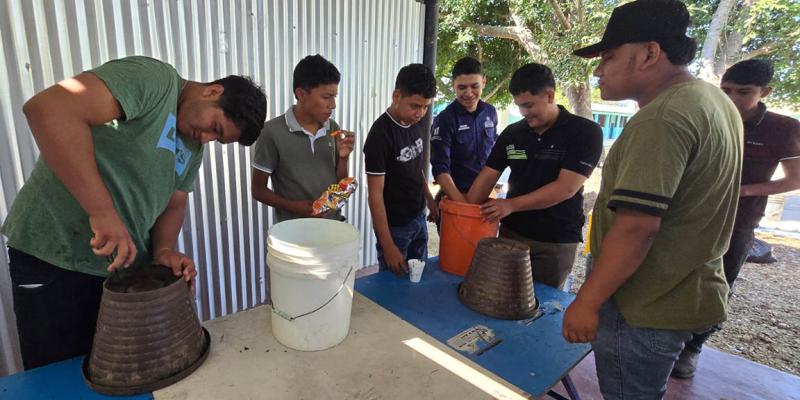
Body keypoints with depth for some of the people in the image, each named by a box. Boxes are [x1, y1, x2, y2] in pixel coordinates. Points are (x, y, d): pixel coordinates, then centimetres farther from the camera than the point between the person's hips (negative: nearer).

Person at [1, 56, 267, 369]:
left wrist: (163, 250, -11)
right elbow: (48, 108, -29)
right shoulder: (154, 79, -17)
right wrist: (102, 211, -33)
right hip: (56, 262, -7)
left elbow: (174, 203, 9)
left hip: (127, 265, 7)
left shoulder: (194, 145, 9)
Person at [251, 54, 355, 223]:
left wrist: (343, 158, -11)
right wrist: (293, 207, -20)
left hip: (333, 225, 4)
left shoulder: (333, 129, 0)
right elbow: (258, 189, -6)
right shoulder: (273, 132, -13)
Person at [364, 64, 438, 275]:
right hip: (394, 225, -7)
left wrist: (429, 198, 13)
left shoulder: (418, 124, -1)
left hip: (419, 218, 7)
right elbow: (375, 193, -21)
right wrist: (387, 245, -21)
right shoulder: (380, 135, -22)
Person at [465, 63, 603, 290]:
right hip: (511, 232, 4)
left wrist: (511, 205, -20)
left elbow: (566, 188, -18)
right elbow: (487, 176, 1)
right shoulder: (512, 133, 3)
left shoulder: (585, 132, -10)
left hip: (556, 241, -4)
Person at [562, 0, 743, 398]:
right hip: (685, 294, 10)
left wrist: (587, 302, -23)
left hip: (647, 307, -10)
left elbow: (636, 226, -30)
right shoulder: (712, 99, 9)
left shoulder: (662, 118, -25)